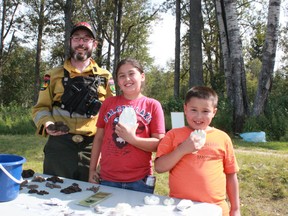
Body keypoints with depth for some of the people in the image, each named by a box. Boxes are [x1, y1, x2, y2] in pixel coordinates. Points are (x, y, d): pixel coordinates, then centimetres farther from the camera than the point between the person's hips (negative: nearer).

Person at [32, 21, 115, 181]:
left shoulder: (105, 77, 9)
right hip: (59, 146, 0)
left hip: (94, 148, 0)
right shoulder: (53, 75, 10)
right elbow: (40, 108, 11)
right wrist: (47, 124, -11)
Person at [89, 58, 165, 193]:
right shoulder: (108, 103, 6)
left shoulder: (153, 105, -1)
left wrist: (132, 138, -20)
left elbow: (159, 144, -6)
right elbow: (99, 137, 10)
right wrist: (92, 170, 7)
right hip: (107, 179, 2)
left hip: (139, 181, -2)